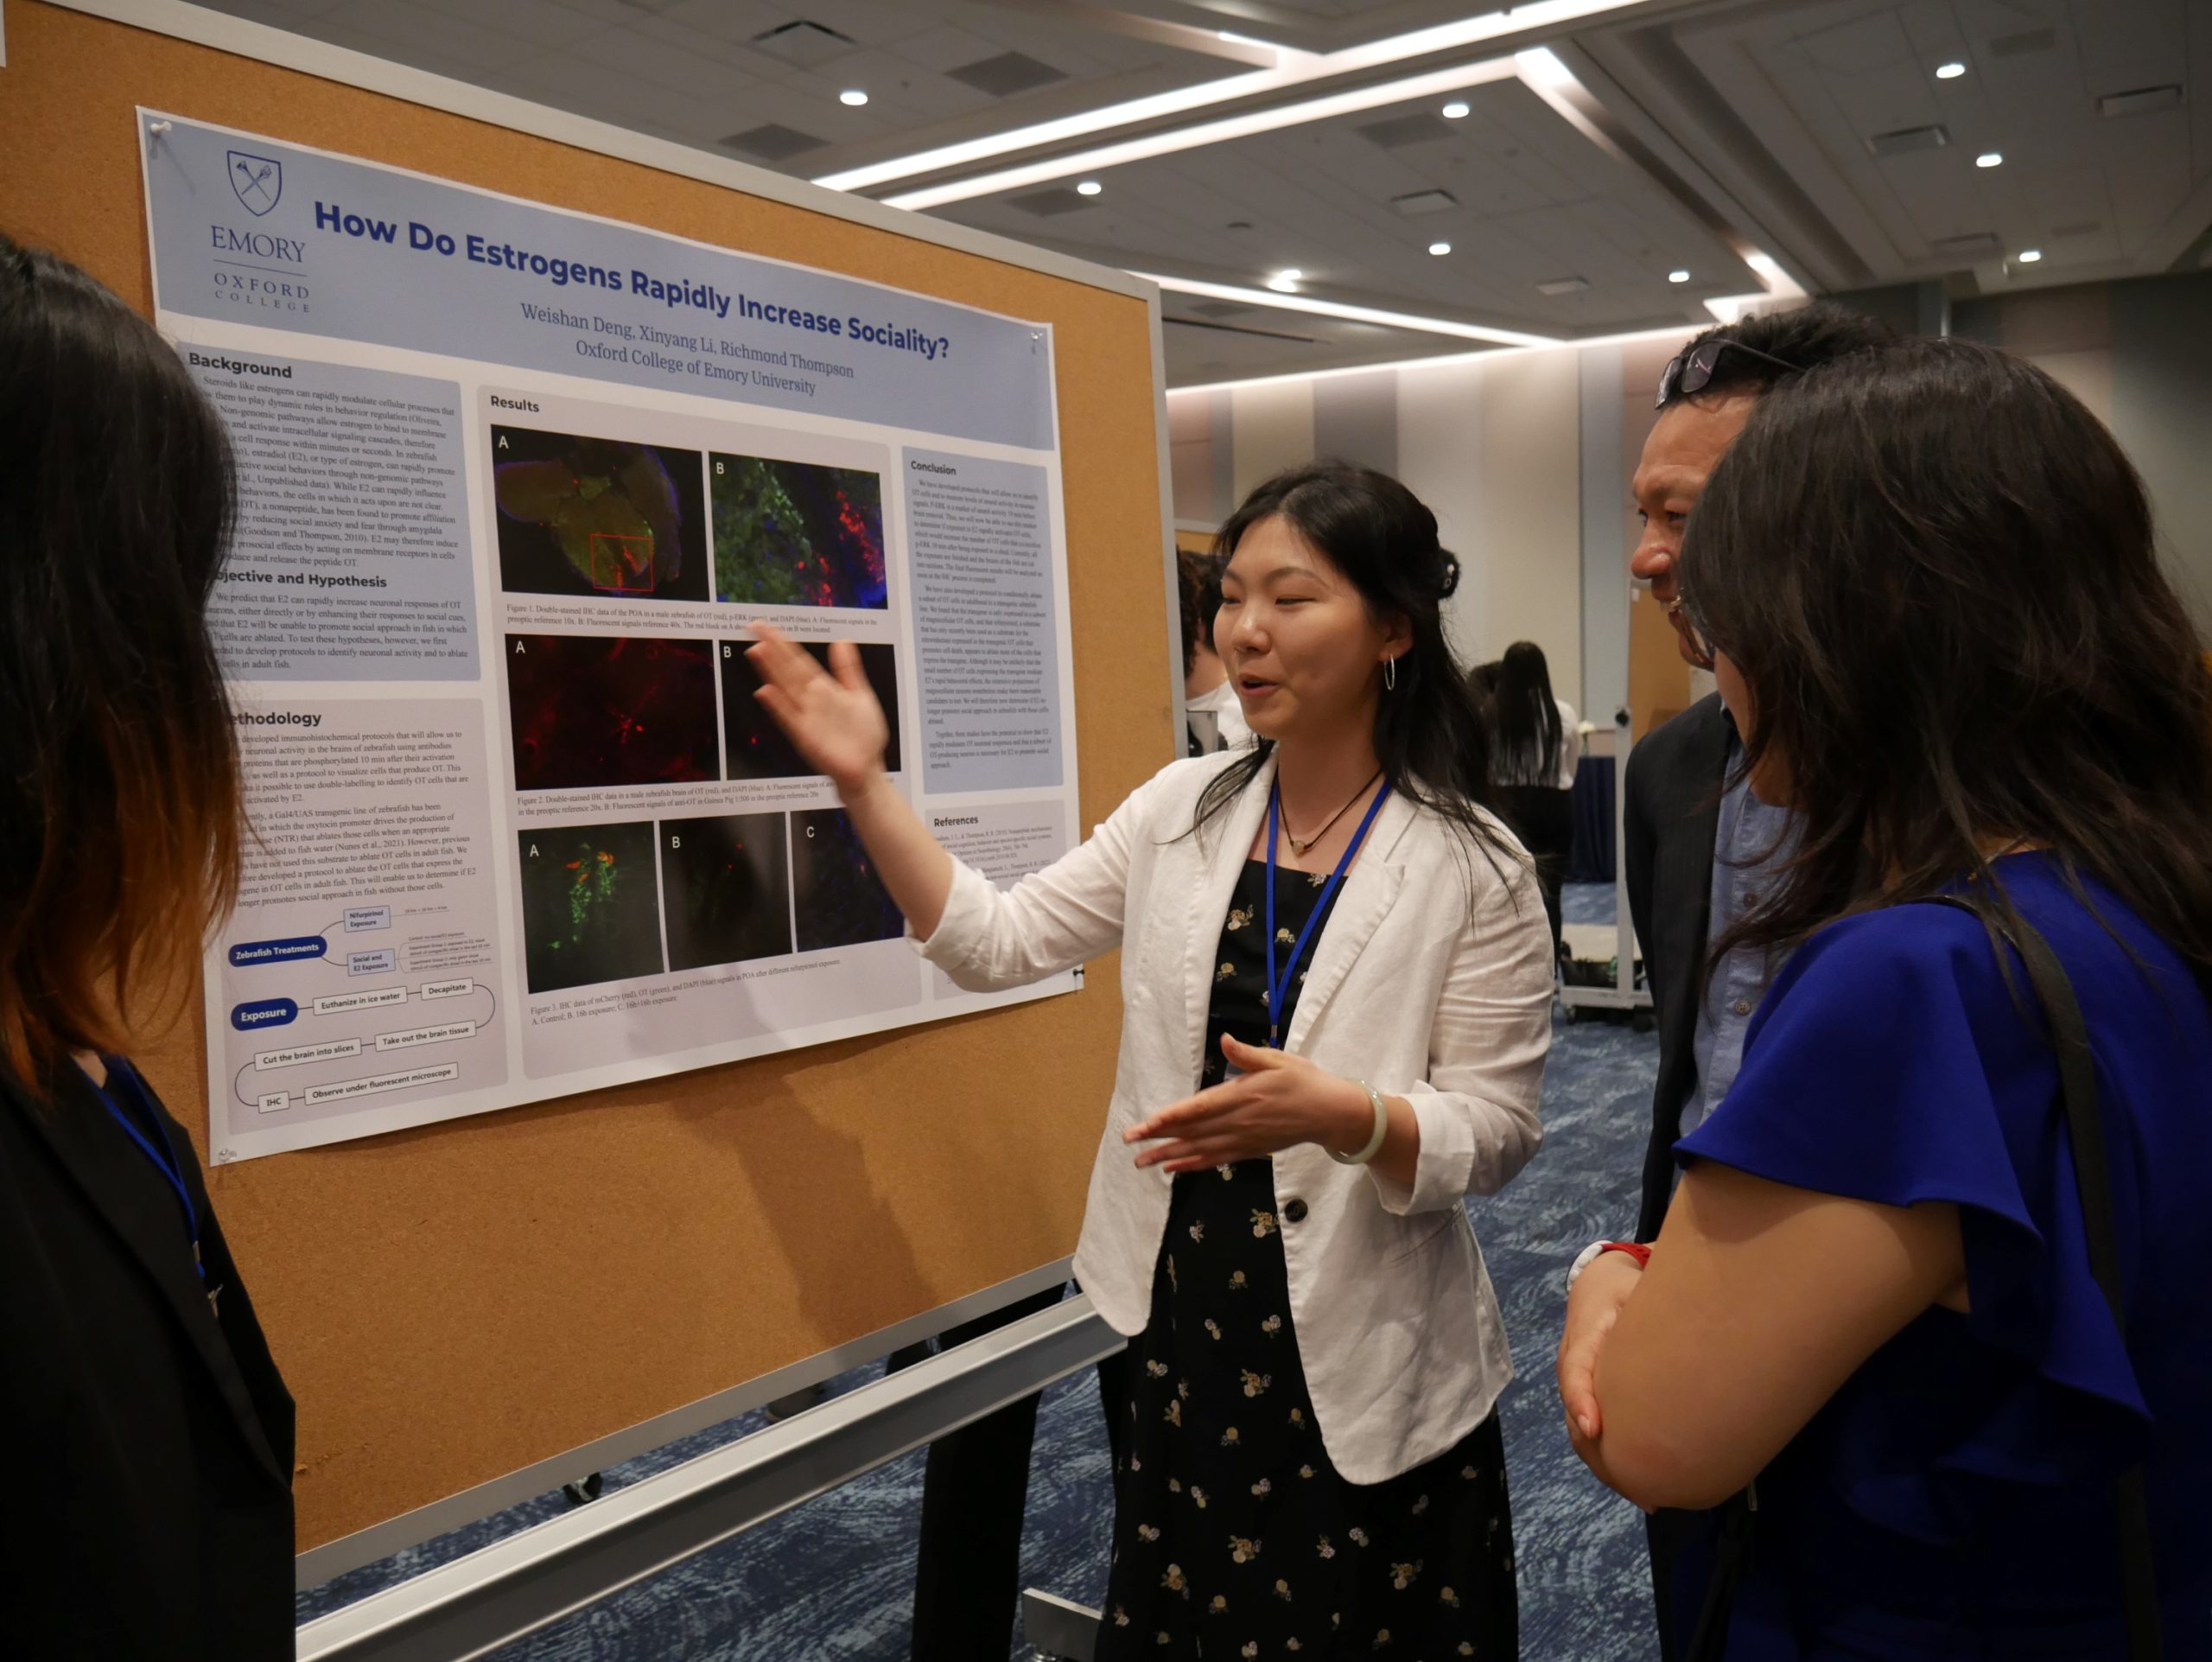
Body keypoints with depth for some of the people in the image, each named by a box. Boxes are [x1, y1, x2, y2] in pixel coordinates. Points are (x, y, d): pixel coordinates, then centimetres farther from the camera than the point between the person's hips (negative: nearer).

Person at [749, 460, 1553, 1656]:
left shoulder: (1472, 869, -12)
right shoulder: (1181, 810, 0)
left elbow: (1496, 1131, -11)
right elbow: (995, 943, -2)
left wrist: (1336, 1115, -29)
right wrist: (865, 786, -10)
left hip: (1363, 1366, -3)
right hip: (1180, 1332, 4)